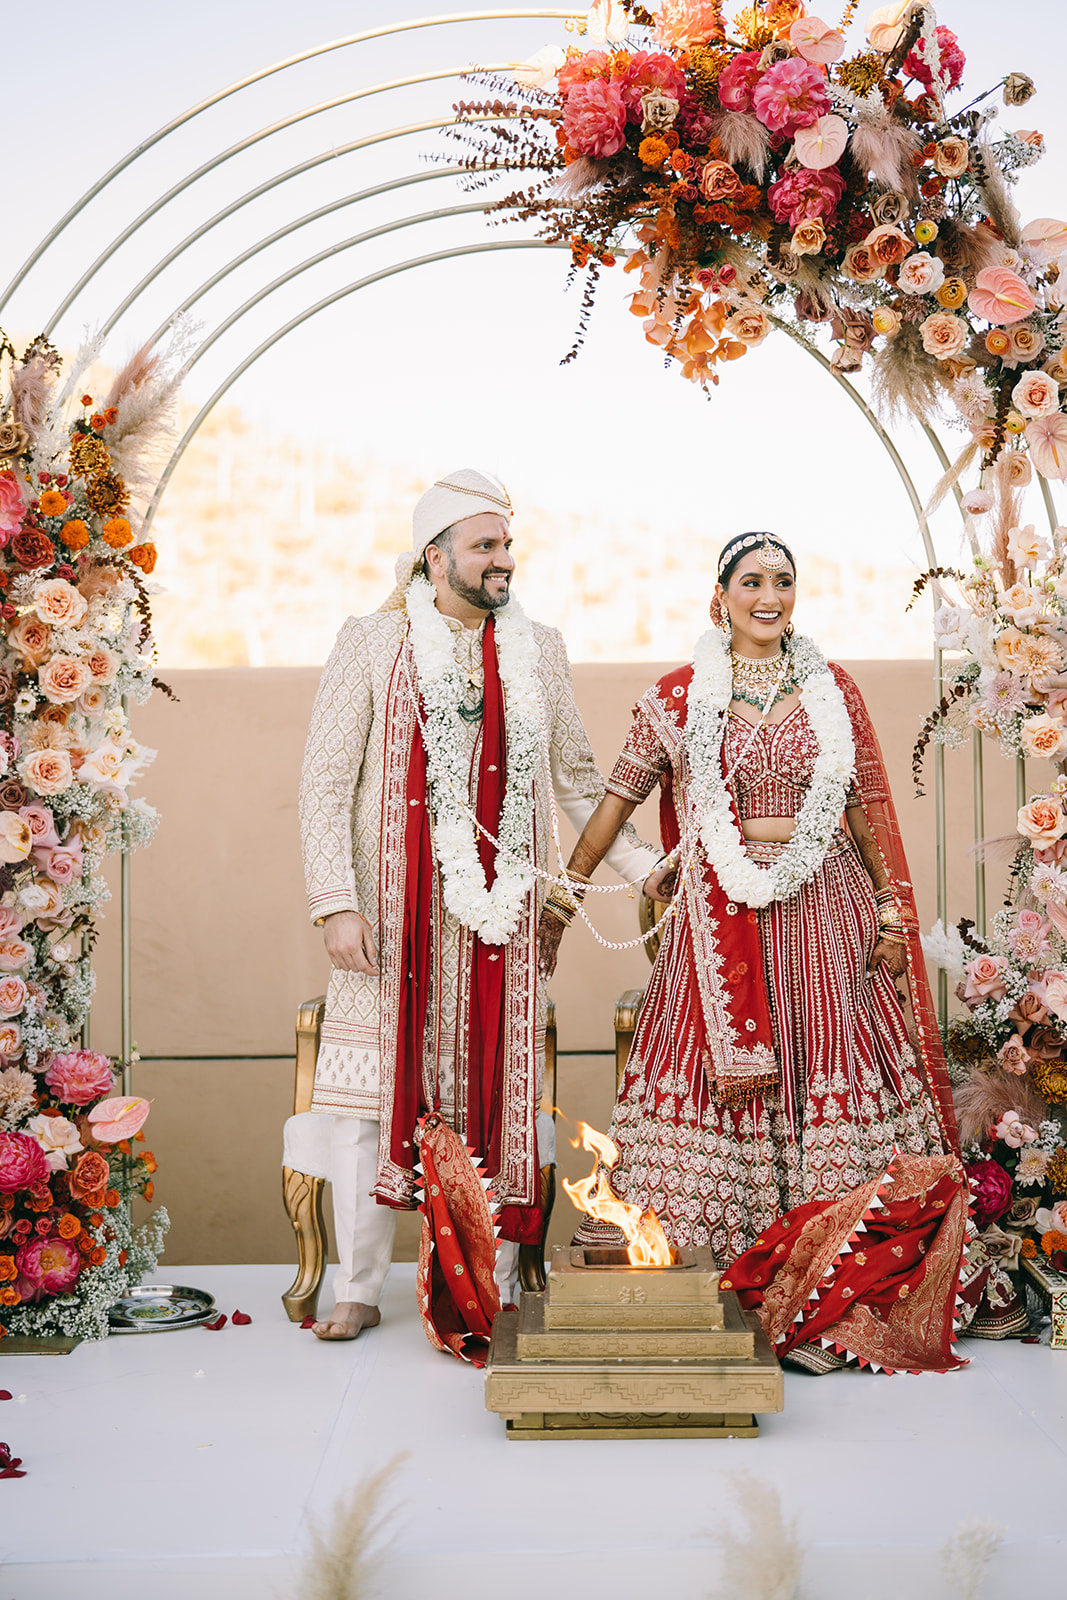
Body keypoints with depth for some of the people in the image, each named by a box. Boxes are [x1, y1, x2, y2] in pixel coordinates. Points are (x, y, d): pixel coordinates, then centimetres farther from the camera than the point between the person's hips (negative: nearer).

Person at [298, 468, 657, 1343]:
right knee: (371, 1088, -1)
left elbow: (579, 780, 17)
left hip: (502, 911, 2)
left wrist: (646, 865, 8)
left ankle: (497, 1290, 14)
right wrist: (336, 903, -9)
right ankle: (359, 1290, 13)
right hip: (396, 912, -2)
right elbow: (326, 782, -1)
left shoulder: (538, 651, 11)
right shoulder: (372, 644, 1)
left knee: (499, 1091, 3)